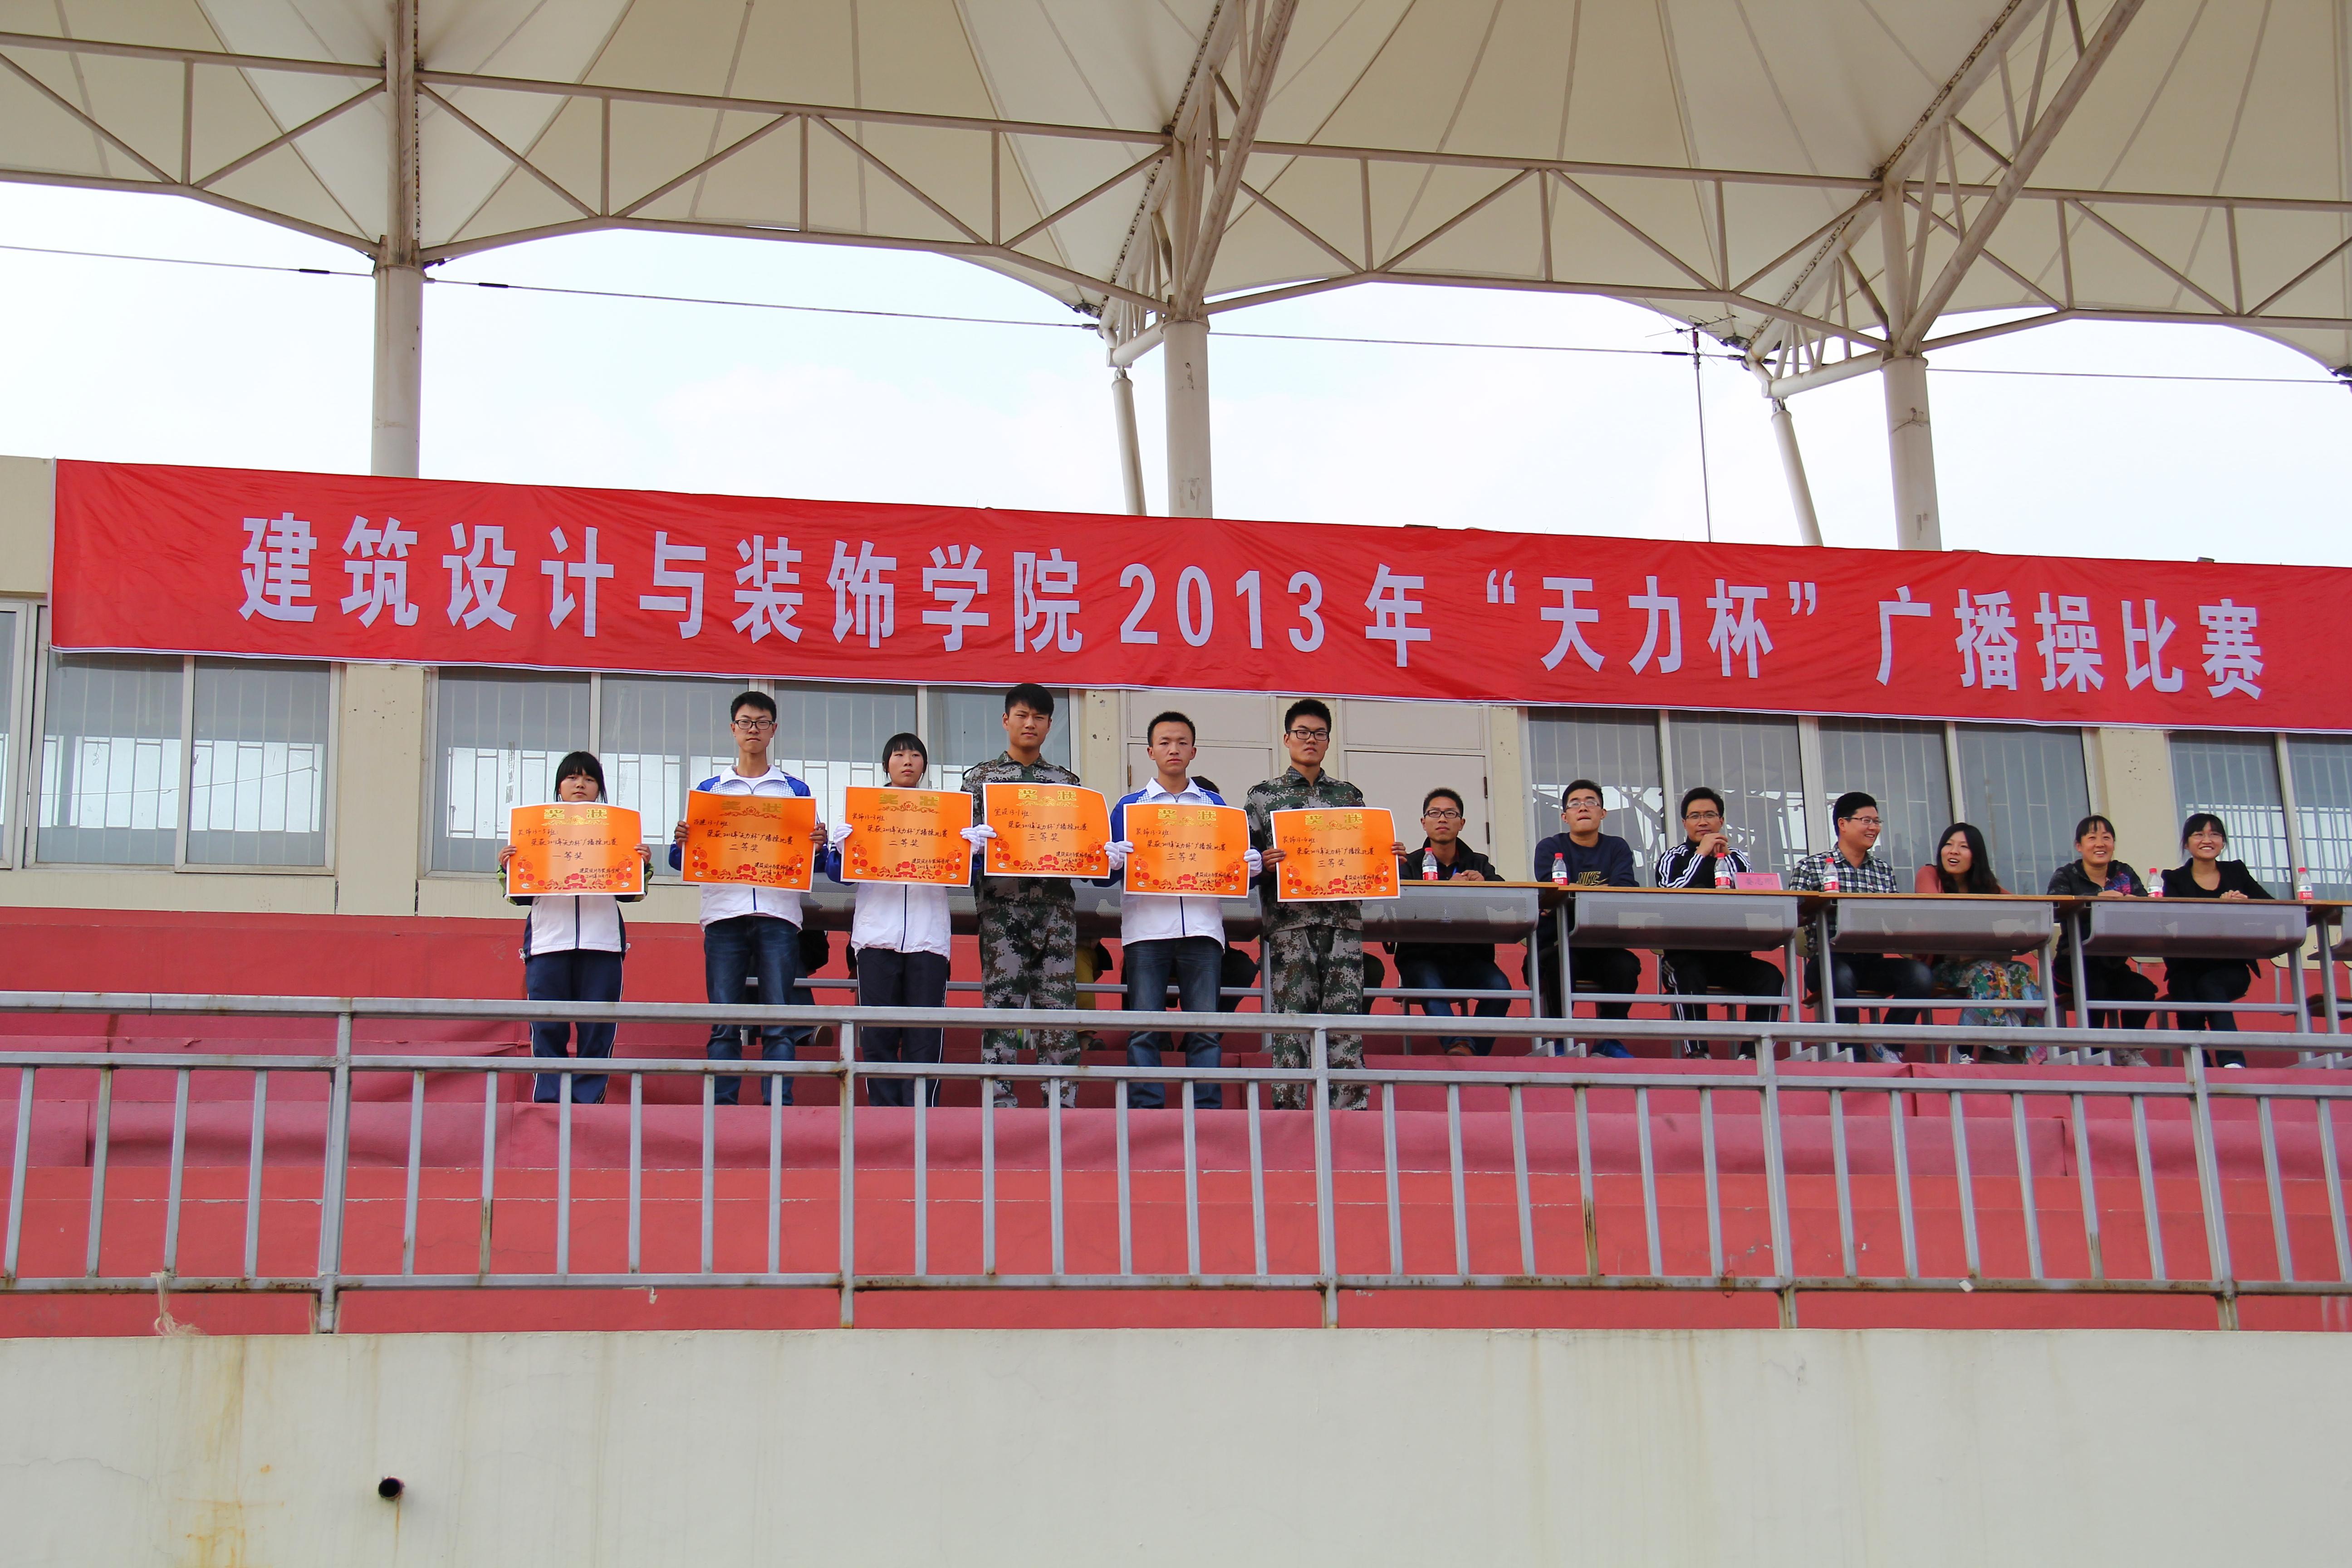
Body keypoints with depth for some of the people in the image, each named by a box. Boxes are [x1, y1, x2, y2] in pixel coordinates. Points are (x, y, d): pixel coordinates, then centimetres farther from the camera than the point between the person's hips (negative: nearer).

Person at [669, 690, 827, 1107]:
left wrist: (818, 845, -9)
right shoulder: (709, 789, 15)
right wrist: (681, 843, -10)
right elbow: (681, 861, 12)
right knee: (723, 1022, -2)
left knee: (779, 1022, -6)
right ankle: (721, 1109, -1)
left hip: (778, 915, 0)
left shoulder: (795, 789, 15)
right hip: (724, 914, 1)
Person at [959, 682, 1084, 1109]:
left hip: (1055, 902, 2)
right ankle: (1000, 1104, -6)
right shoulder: (981, 775, 13)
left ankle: (1062, 1103, -3)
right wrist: (974, 839, -15)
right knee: (1001, 1000, -6)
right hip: (1001, 903, -2)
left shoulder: (1066, 780, 17)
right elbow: (964, 833, 7)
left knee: (1059, 1002, -3)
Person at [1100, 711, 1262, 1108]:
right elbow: (1106, 876, 9)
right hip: (1146, 927, -1)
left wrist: (1250, 866, -4)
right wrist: (1112, 862, -13)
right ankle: (1145, 1115, -5)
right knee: (1144, 1030, -6)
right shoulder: (1130, 805, 13)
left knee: (1206, 1030, -4)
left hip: (1202, 927, 1)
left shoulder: (1214, 804, 17)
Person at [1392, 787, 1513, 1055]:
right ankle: (1460, 1045, -53)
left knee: (1499, 987, -28)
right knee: (1431, 987, -35)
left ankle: (1475, 1059, -30)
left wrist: (1484, 884, -21)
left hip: (1470, 956, 2)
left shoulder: (1479, 863, 17)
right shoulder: (1411, 864, 9)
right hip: (1422, 956, -2)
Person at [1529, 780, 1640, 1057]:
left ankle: (1609, 1040, -9)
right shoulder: (1550, 847, 7)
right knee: (1558, 964, -34)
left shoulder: (1617, 848, 12)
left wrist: (1574, 891, -20)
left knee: (1626, 965, -29)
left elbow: (1626, 889, -8)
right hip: (1558, 943, -2)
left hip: (1603, 946, 2)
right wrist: (1603, 890, -15)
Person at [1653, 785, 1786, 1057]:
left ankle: (1753, 1054, -28)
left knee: (1771, 976, -25)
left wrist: (1725, 858, -3)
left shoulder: (1738, 859, 16)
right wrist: (1702, 854, -9)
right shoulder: (1673, 859, 9)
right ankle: (1697, 1053, -38)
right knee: (1689, 974, -36)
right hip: (1687, 954, -3)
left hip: (1731, 957, 3)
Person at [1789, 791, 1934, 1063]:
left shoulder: (1884, 871, 18)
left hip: (1872, 962, 4)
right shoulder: (1810, 867, 5)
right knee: (1841, 975, -38)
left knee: (1920, 974, -23)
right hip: (1831, 960, -4)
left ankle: (1886, 1047, -4)